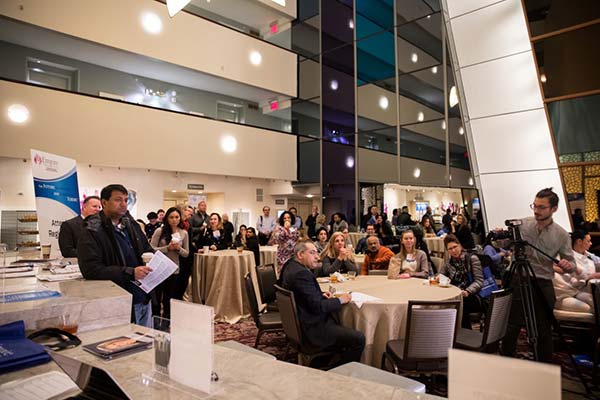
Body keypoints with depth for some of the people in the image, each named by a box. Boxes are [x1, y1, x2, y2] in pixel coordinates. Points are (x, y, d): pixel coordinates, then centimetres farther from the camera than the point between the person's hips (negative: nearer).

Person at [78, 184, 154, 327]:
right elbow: (90, 270, -20)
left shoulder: (131, 225, 9)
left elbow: (147, 249, 20)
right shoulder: (91, 233, -11)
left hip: (144, 299, 7)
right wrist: (130, 273, -26)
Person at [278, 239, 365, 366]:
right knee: (358, 339, -12)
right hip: (311, 330, -11)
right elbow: (317, 306, -26)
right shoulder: (301, 273, -25)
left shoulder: (290, 266, 6)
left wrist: (321, 294, 4)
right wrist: (340, 300, -12)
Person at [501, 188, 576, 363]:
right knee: (512, 327, 1)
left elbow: (571, 264, 5)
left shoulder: (561, 235, -1)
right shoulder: (522, 224, -1)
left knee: (544, 331, 11)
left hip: (543, 285, 0)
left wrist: (568, 265, -19)